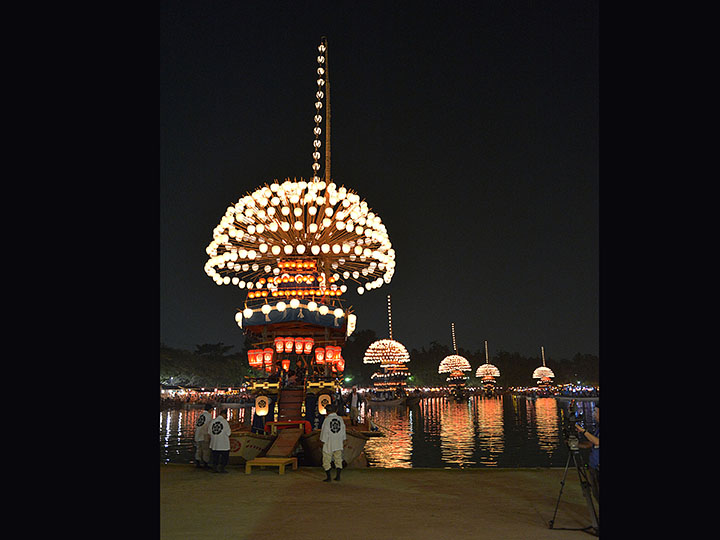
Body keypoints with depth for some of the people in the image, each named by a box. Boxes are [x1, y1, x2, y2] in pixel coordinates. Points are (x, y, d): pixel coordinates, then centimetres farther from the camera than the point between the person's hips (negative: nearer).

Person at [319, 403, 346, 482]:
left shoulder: (327, 419, -14)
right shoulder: (340, 419, 1)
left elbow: (324, 432, -13)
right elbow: (343, 430, 9)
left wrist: (323, 442, -4)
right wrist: (343, 441, 20)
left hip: (329, 443, -4)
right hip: (338, 444, 5)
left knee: (326, 460, 5)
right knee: (338, 460, 13)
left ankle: (328, 477, 5)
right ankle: (338, 476, 11)